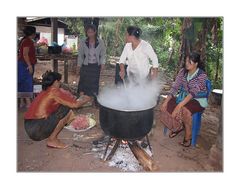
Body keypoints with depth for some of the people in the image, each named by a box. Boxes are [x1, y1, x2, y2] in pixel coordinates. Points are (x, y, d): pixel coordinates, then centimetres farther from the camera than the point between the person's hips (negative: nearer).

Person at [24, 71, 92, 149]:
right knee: (67, 110, -9)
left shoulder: (44, 92, 16)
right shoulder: (54, 91, -9)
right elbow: (75, 104, -8)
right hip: (37, 130, -9)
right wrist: (86, 100, 11)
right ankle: (52, 140, -4)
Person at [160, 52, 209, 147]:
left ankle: (188, 135, -11)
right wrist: (166, 101, -18)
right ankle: (179, 126, 7)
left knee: (184, 110, -35)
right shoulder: (183, 71, -3)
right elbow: (175, 87, -6)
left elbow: (193, 93, -31)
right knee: (167, 105, -17)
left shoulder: (202, 75, -19)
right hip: (185, 96, 6)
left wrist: (179, 105, -41)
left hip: (198, 100, -5)